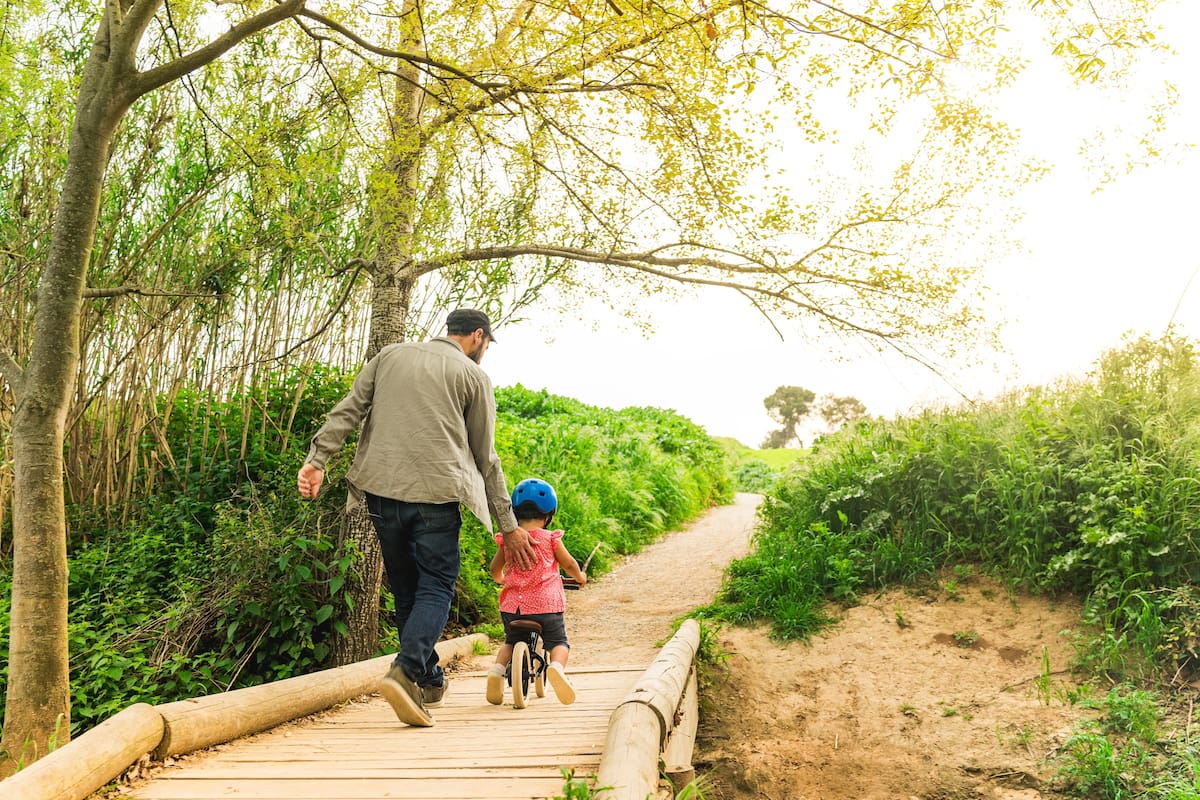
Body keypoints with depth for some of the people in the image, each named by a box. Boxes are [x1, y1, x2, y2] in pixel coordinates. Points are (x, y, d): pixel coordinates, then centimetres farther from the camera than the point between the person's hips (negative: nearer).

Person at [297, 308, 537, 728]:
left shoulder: (390, 355, 17)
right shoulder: (473, 376, 7)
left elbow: (347, 410, 7)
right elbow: (485, 457, 7)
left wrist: (317, 459, 4)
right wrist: (508, 524, 12)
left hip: (382, 489, 4)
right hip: (437, 494, -4)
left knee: (405, 590, 15)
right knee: (435, 588, 3)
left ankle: (429, 681, 23)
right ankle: (406, 672, -18)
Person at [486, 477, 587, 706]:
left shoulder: (507, 539, 5)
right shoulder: (551, 539, -1)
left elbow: (495, 569, 17)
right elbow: (569, 564, 11)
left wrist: (501, 579, 41)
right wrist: (580, 577, 33)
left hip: (512, 605, 3)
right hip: (546, 604, -2)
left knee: (510, 642, 23)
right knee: (558, 642, 12)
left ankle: (497, 669, -4)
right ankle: (557, 666, -21)